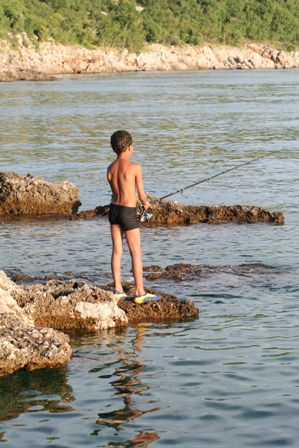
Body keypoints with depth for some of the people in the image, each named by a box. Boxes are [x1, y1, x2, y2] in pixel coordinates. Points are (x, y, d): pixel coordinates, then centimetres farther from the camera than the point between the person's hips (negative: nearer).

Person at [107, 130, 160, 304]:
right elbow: (141, 193, -8)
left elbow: (117, 192, 11)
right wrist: (146, 203, 14)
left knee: (117, 251, 11)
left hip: (114, 209, 6)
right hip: (128, 212, -6)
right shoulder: (134, 167, -13)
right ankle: (140, 293, 1)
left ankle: (118, 290, 15)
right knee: (136, 253, 0)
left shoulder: (110, 168, 5)